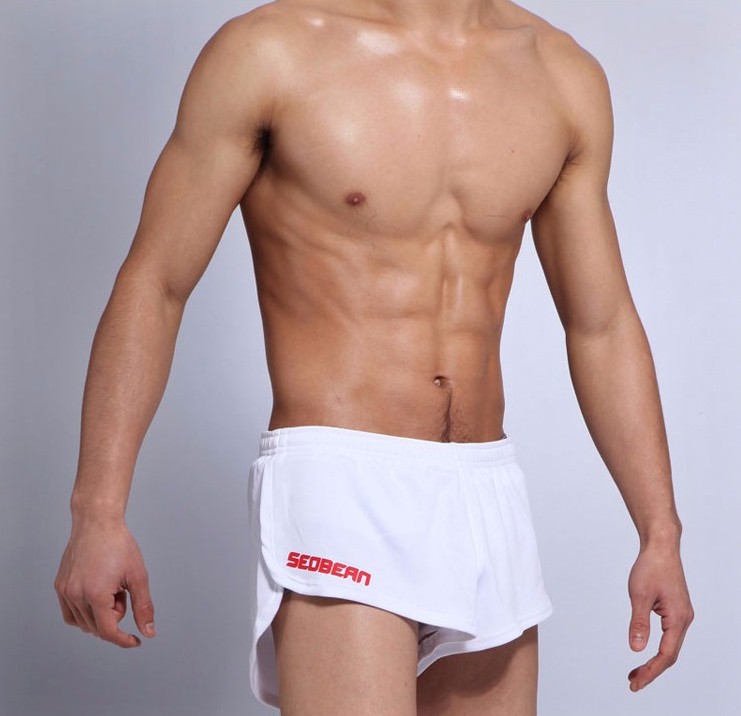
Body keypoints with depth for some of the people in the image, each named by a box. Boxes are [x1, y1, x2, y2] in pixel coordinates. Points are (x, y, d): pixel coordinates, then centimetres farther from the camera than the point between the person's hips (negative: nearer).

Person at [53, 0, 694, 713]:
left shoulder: (565, 76, 9)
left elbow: (602, 325, 15)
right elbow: (152, 285, -1)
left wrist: (661, 533, 11)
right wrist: (96, 513, -7)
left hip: (490, 501, 5)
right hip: (337, 490, -5)